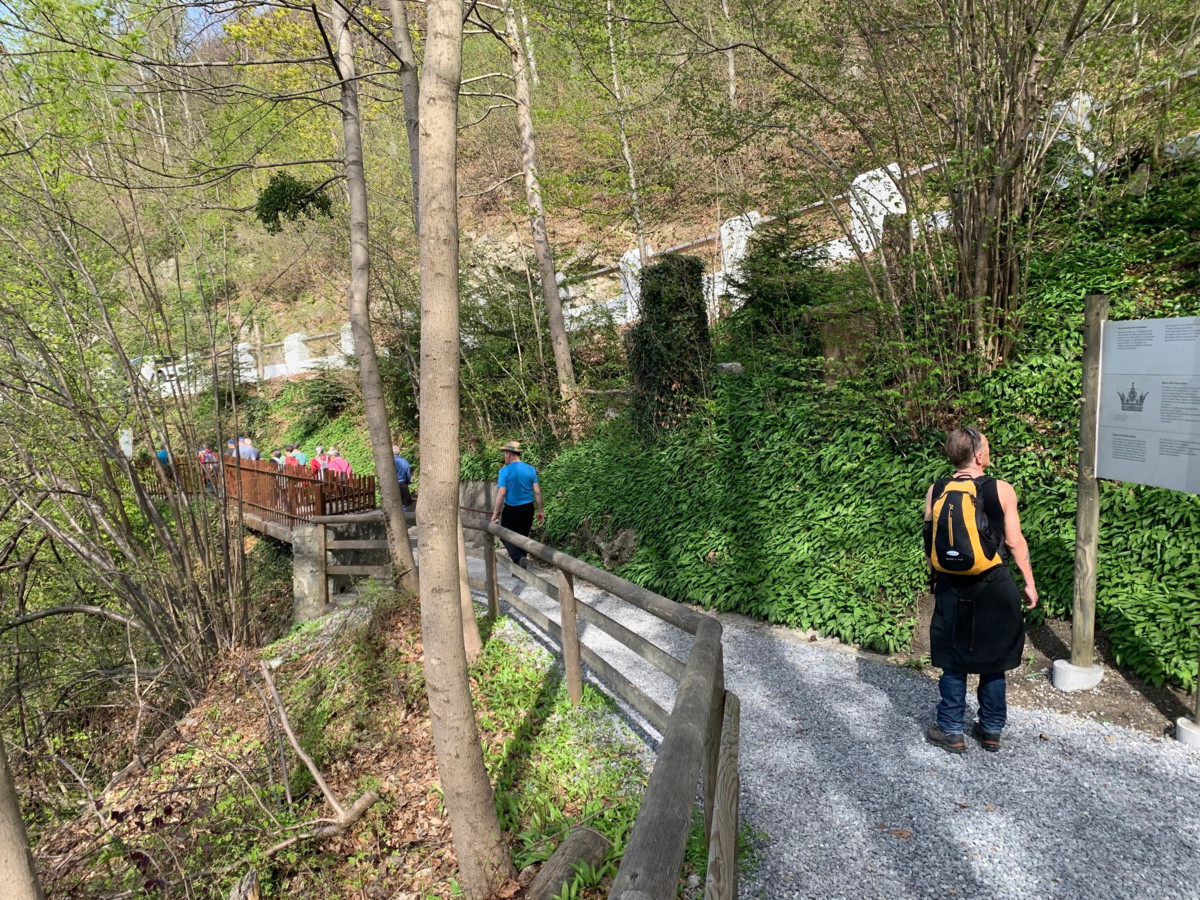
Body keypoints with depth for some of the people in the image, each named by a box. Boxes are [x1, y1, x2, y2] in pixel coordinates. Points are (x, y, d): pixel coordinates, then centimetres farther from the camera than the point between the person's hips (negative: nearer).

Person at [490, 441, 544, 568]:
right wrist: (540, 510, 9)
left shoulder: (505, 471, -12)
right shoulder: (531, 470, 0)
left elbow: (501, 493, -15)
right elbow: (537, 492, 0)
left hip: (511, 510, -4)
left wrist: (496, 513, -8)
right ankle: (520, 569, 20)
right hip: (528, 509, 4)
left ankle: (519, 558, -15)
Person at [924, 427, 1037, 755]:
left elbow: (930, 543, 3)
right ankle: (991, 730, 26)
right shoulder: (1001, 490, -10)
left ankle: (951, 731, 19)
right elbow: (1015, 542, -6)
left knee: (953, 662, 12)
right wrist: (1029, 582, 5)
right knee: (993, 662, 14)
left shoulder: (935, 491, -3)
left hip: (951, 588, 2)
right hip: (993, 588, -1)